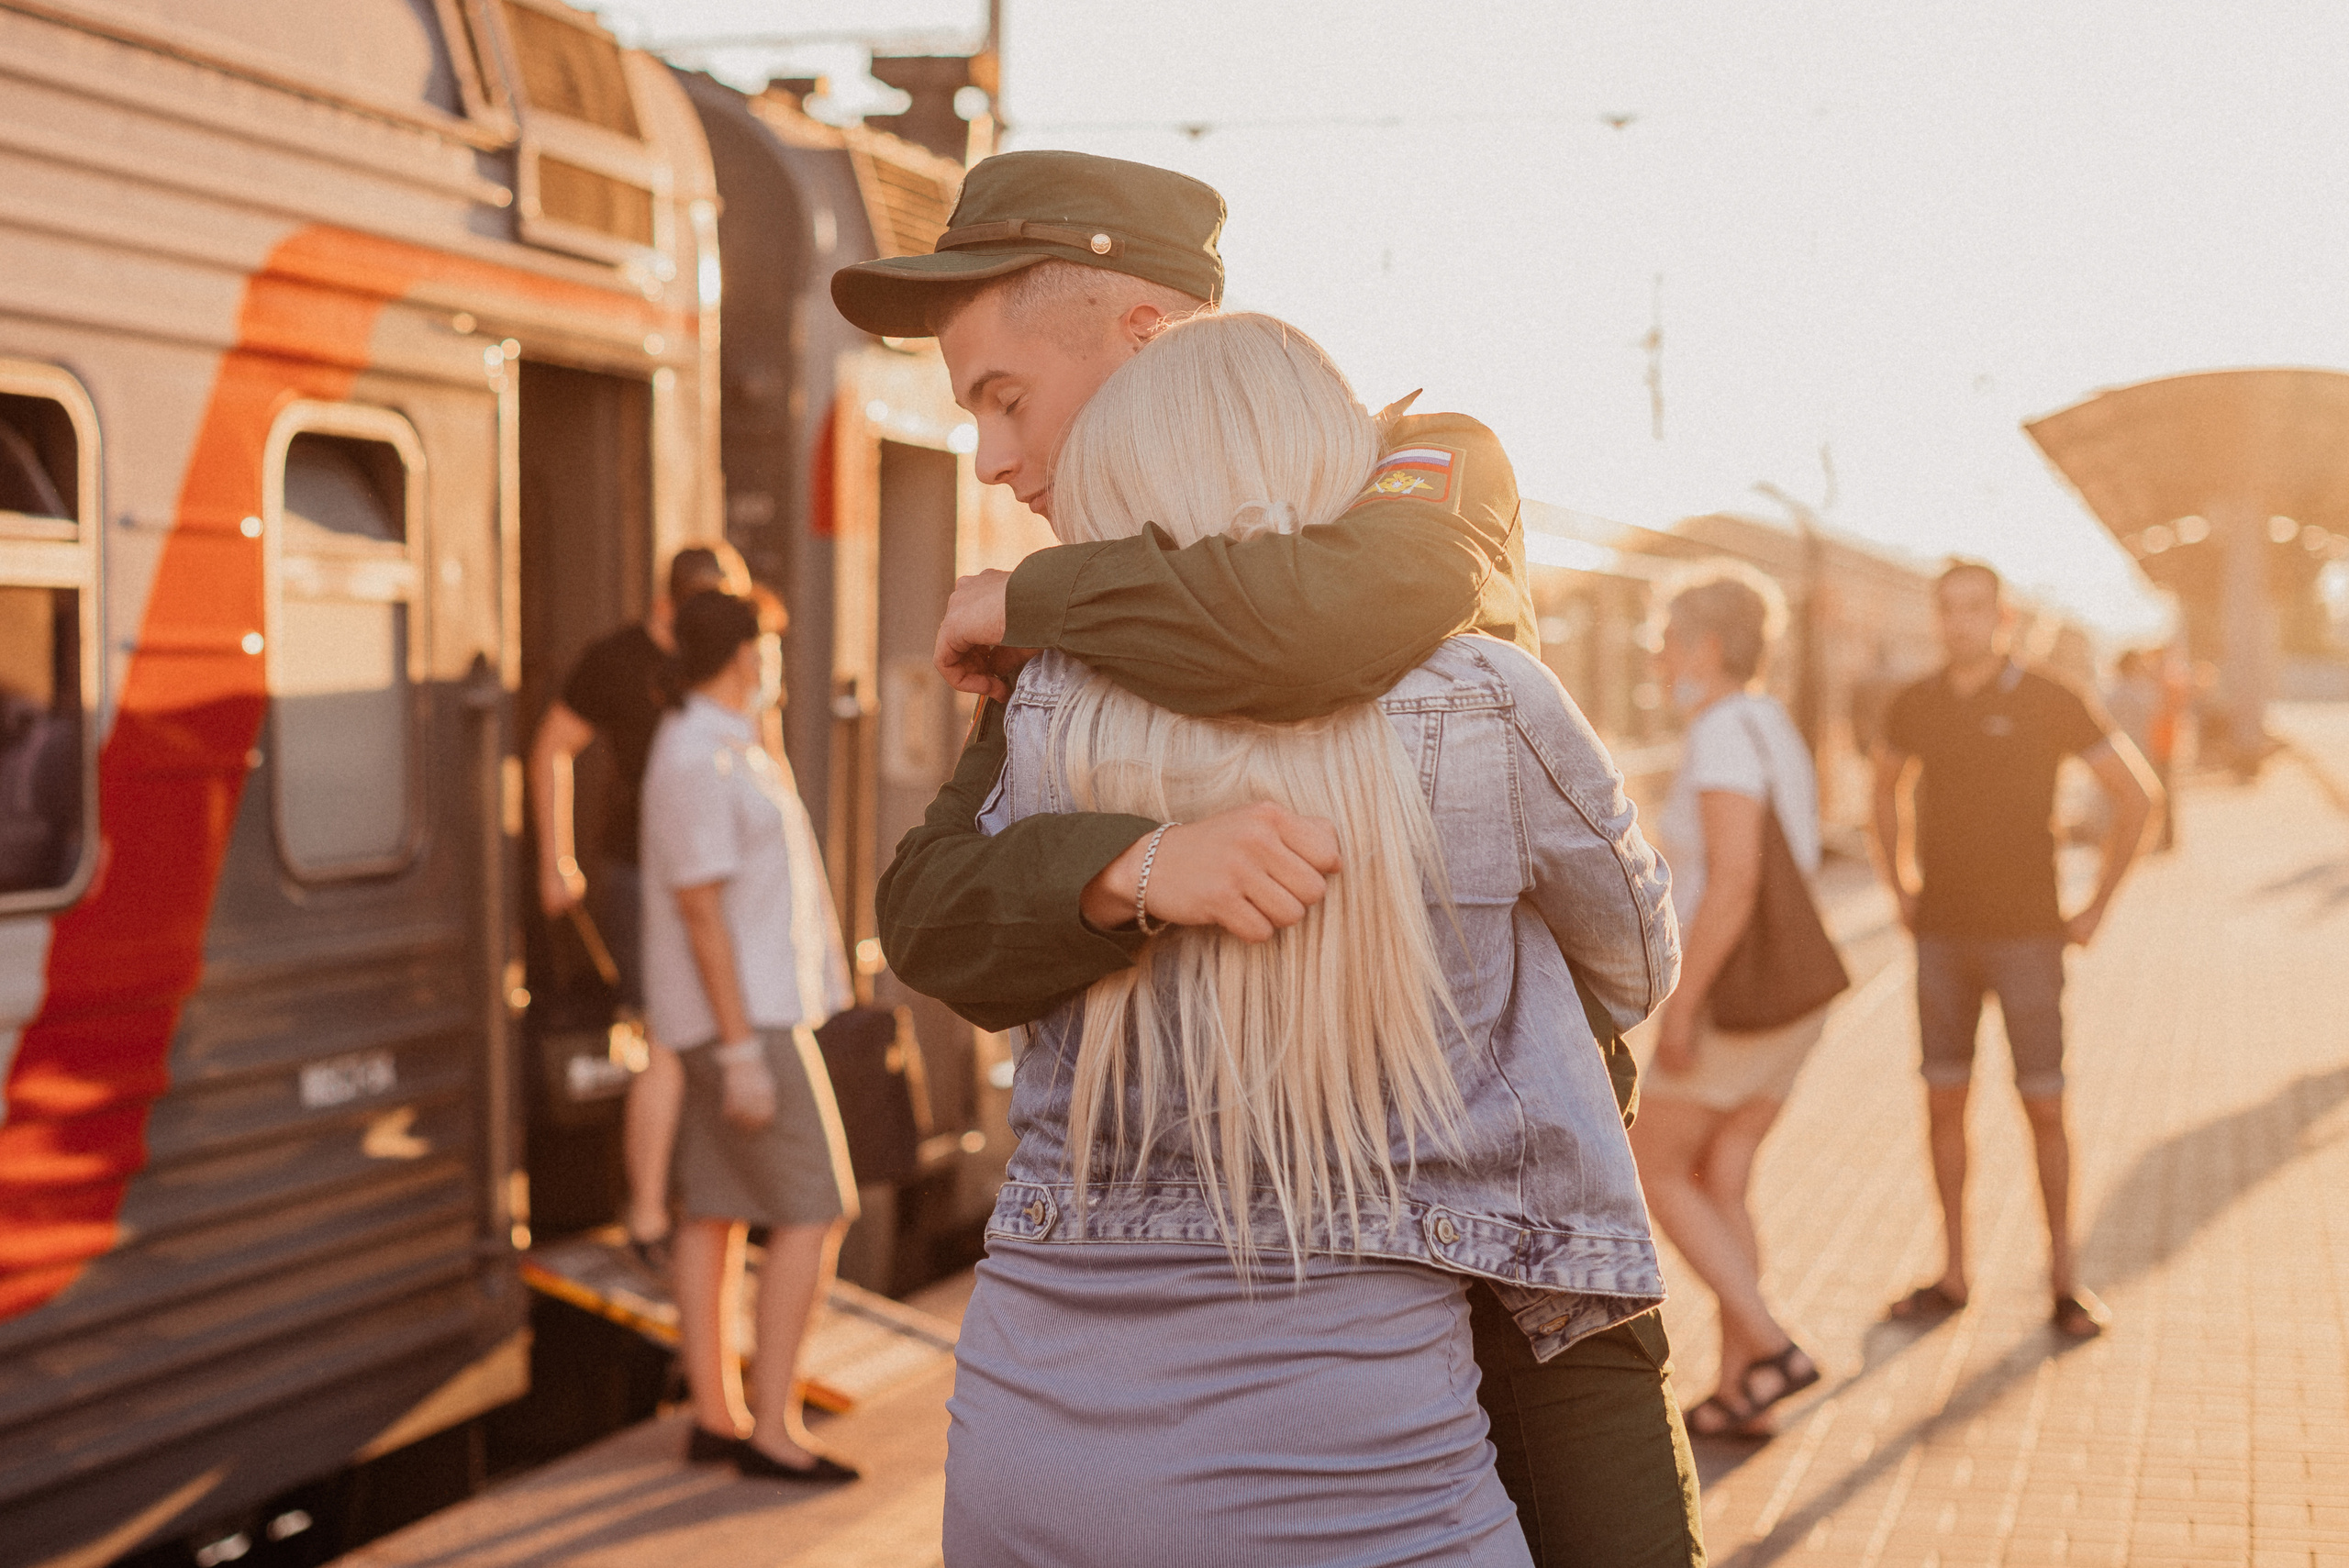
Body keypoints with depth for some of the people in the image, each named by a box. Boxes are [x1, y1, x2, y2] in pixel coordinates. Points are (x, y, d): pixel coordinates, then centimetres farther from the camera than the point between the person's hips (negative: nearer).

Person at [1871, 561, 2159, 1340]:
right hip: (1943, 936, 3)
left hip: (2027, 935, -3)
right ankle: (1952, 1276, 15)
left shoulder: (2049, 703, -9)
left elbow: (2138, 792, -3)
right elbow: (1887, 786, 23)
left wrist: (2095, 909, -4)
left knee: (2043, 1107, -1)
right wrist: (1900, 888, 13)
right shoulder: (1915, 706, 2)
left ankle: (2064, 1279, 13)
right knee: (1944, 1102, 5)